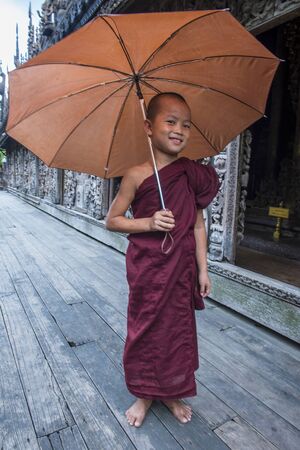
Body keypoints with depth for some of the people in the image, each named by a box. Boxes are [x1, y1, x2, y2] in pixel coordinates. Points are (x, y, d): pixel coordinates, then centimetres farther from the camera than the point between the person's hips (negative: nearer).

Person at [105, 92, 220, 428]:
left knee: (179, 327, 14)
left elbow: (198, 225, 4)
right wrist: (148, 223, -20)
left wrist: (202, 269, 4)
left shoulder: (193, 175, 0)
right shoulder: (137, 175, -10)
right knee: (145, 327, 11)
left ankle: (172, 392, 40)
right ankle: (145, 394, 36)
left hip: (181, 268, 3)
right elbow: (111, 220, -5)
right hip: (147, 269, -3)